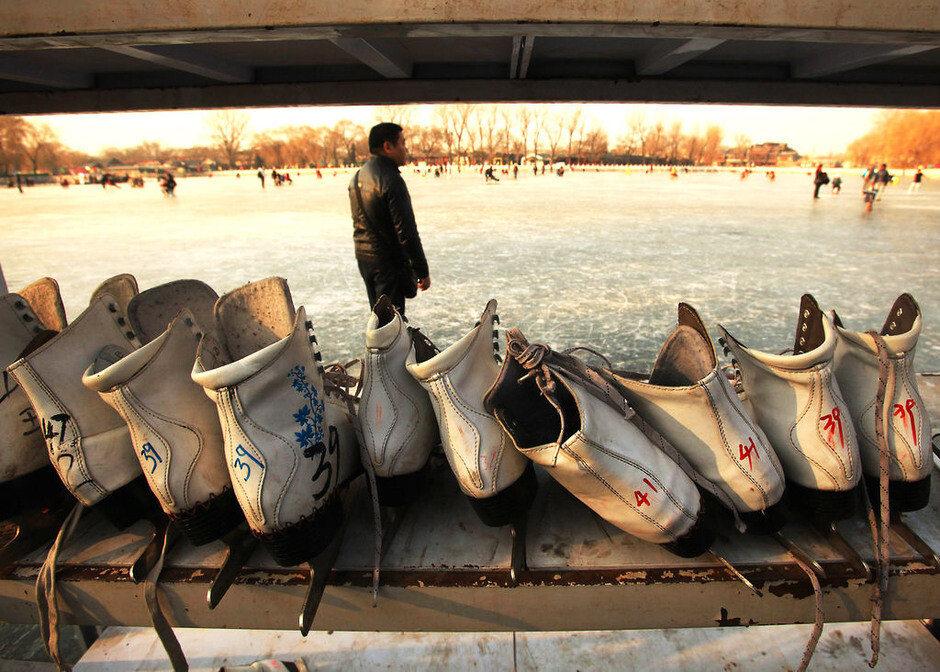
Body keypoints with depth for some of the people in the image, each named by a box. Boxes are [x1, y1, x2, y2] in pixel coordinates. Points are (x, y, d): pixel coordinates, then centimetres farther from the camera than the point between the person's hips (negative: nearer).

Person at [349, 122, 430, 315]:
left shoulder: (357, 177, 10)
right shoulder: (391, 180, -19)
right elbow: (407, 232, -22)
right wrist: (423, 271, -15)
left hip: (363, 258, 9)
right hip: (388, 263, -9)